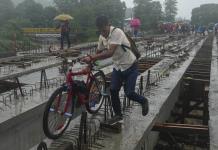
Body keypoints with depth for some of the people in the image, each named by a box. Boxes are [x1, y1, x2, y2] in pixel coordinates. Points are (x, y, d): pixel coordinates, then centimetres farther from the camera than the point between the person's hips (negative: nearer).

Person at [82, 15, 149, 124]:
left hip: (130, 66, -6)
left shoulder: (117, 32, -29)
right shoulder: (102, 36, -5)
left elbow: (110, 53, -39)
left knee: (129, 93, -7)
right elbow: (99, 52, 8)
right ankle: (118, 115, 17)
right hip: (118, 67, 6)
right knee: (113, 90, -2)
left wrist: (91, 58, -43)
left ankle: (143, 101, 26)